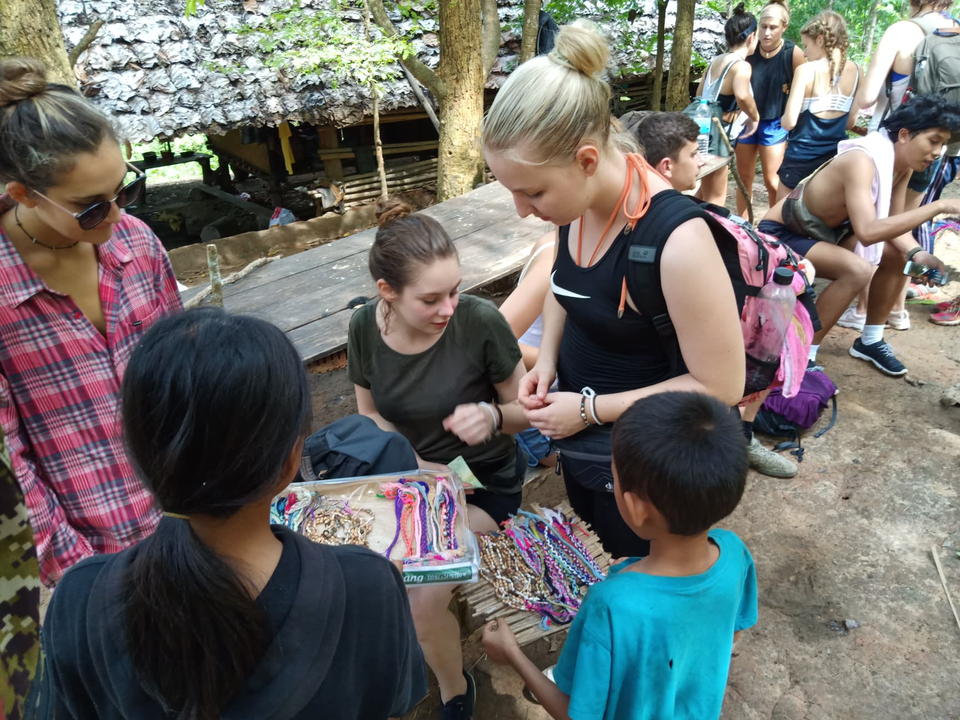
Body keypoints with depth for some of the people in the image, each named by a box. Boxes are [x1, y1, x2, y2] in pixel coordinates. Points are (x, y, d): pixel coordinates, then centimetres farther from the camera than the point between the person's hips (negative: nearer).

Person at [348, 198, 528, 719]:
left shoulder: (480, 321, -23)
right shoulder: (365, 327, -12)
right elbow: (370, 414, 2)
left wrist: (491, 416, -31)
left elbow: (524, 411, -8)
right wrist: (414, 463, -15)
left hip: (484, 479, -3)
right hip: (411, 474, 4)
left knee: (423, 598, -20)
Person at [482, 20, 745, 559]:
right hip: (575, 421, 7)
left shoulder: (675, 242, -33)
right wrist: (547, 359, -6)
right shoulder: (574, 198, -12)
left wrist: (592, 409, -22)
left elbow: (721, 385, -25)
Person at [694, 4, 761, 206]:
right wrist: (754, 118, -19)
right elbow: (742, 96, -37)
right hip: (715, 135, -9)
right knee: (715, 199, 4)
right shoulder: (742, 66, -17)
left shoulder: (716, 61, 8)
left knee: (705, 193, 25)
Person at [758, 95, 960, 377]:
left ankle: (870, 341, 18)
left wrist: (916, 253, -19)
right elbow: (868, 232, -42)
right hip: (781, 234, -9)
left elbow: (892, 224, 0)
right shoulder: (862, 161, -30)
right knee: (857, 270, -30)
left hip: (823, 231, 10)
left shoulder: (904, 164, -2)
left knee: (897, 255, 3)